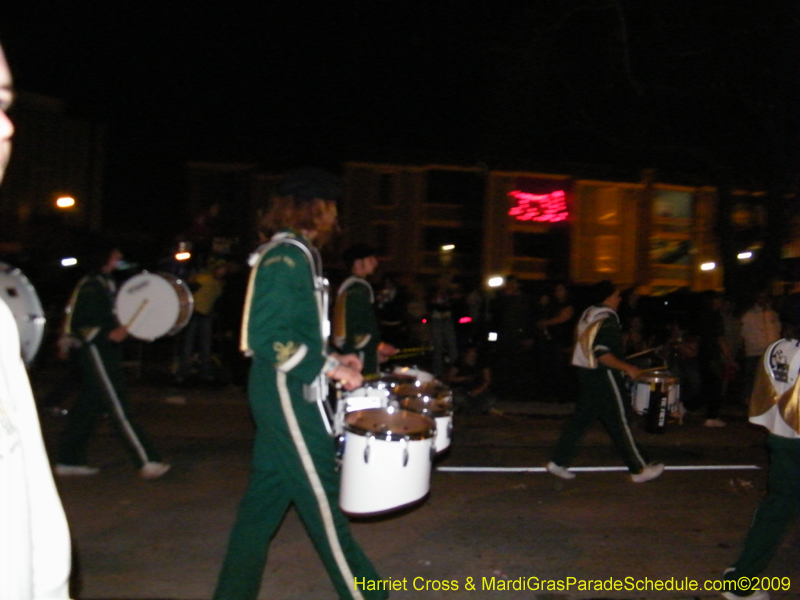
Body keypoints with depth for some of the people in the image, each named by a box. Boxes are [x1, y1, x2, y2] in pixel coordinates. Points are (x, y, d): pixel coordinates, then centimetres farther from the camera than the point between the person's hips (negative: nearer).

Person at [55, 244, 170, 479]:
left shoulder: (106, 284, 16)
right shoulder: (91, 287, -14)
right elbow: (77, 323, -19)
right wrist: (108, 333, -27)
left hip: (105, 352, 10)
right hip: (96, 352, -10)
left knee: (88, 407, 14)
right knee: (119, 409, -10)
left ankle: (69, 460, 22)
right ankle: (148, 462, -11)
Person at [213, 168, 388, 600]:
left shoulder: (294, 255, 16)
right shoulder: (288, 257, -15)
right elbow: (268, 338, -23)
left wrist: (332, 359, 13)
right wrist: (328, 367, -20)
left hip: (283, 396, 10)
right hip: (289, 395, -10)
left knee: (266, 495, 15)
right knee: (321, 495, 0)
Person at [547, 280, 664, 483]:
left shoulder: (588, 314, 11)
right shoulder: (607, 320, -18)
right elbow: (602, 354, -25)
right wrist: (627, 368, -16)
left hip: (586, 373, 9)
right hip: (603, 377, -9)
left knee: (581, 419, 12)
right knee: (618, 423, 0)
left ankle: (559, 462, 12)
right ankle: (639, 469, 11)